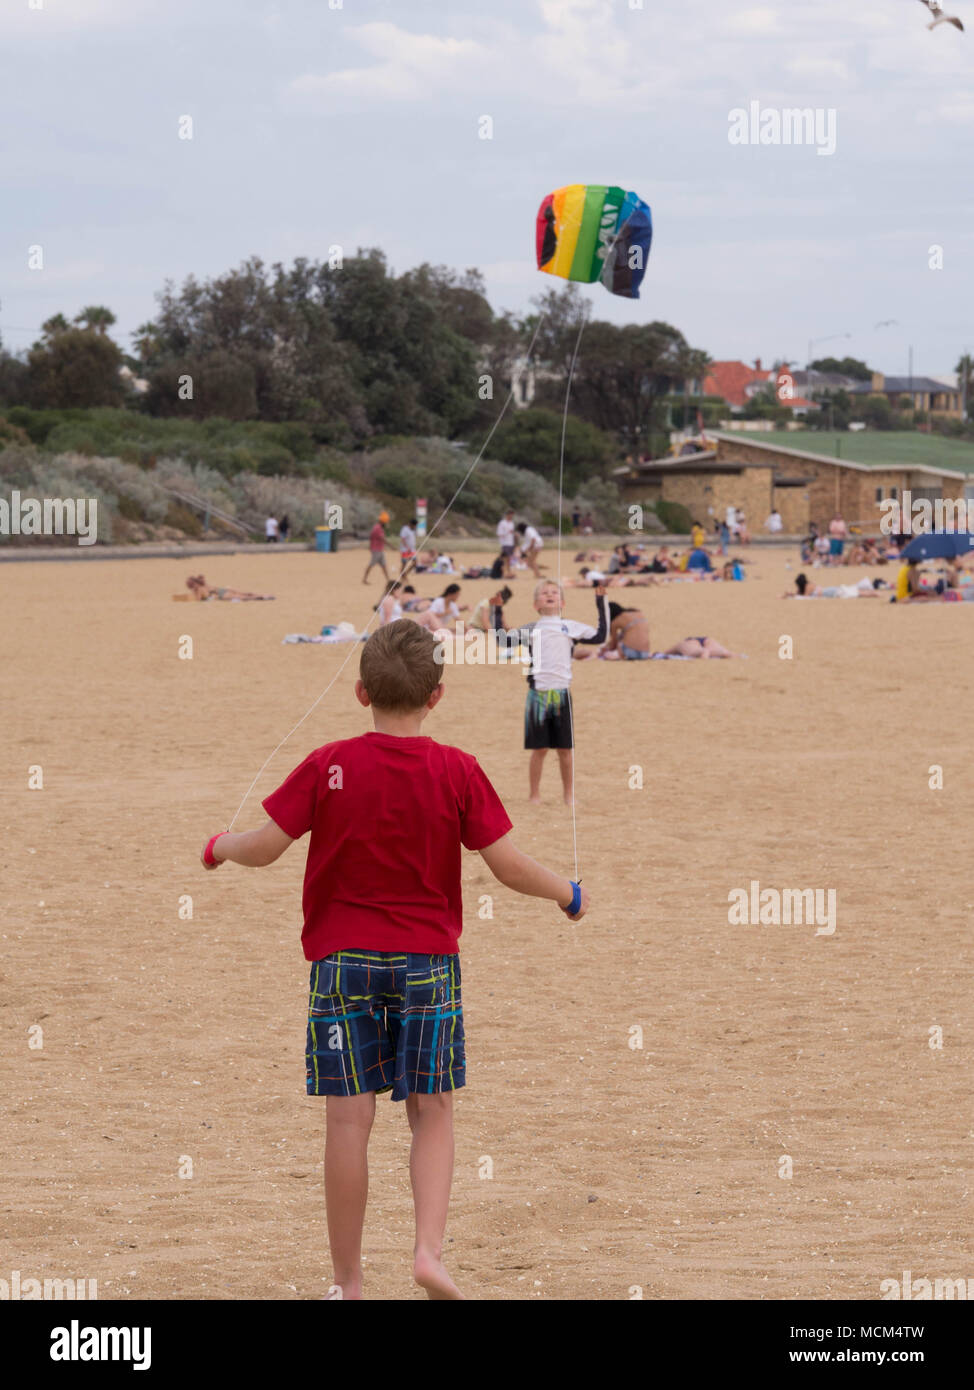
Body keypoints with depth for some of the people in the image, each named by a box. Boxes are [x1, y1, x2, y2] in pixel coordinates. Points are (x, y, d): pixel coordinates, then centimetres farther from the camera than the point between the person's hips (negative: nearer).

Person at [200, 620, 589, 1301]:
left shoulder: (328, 766, -5)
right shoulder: (457, 771, -4)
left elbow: (265, 847, -4)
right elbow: (509, 866, -4)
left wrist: (219, 847, 18)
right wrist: (568, 893, 14)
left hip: (344, 960, 0)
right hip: (428, 961, 0)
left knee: (349, 1121, 2)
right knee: (433, 1113, 10)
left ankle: (348, 1282, 6)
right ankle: (430, 1248, -9)